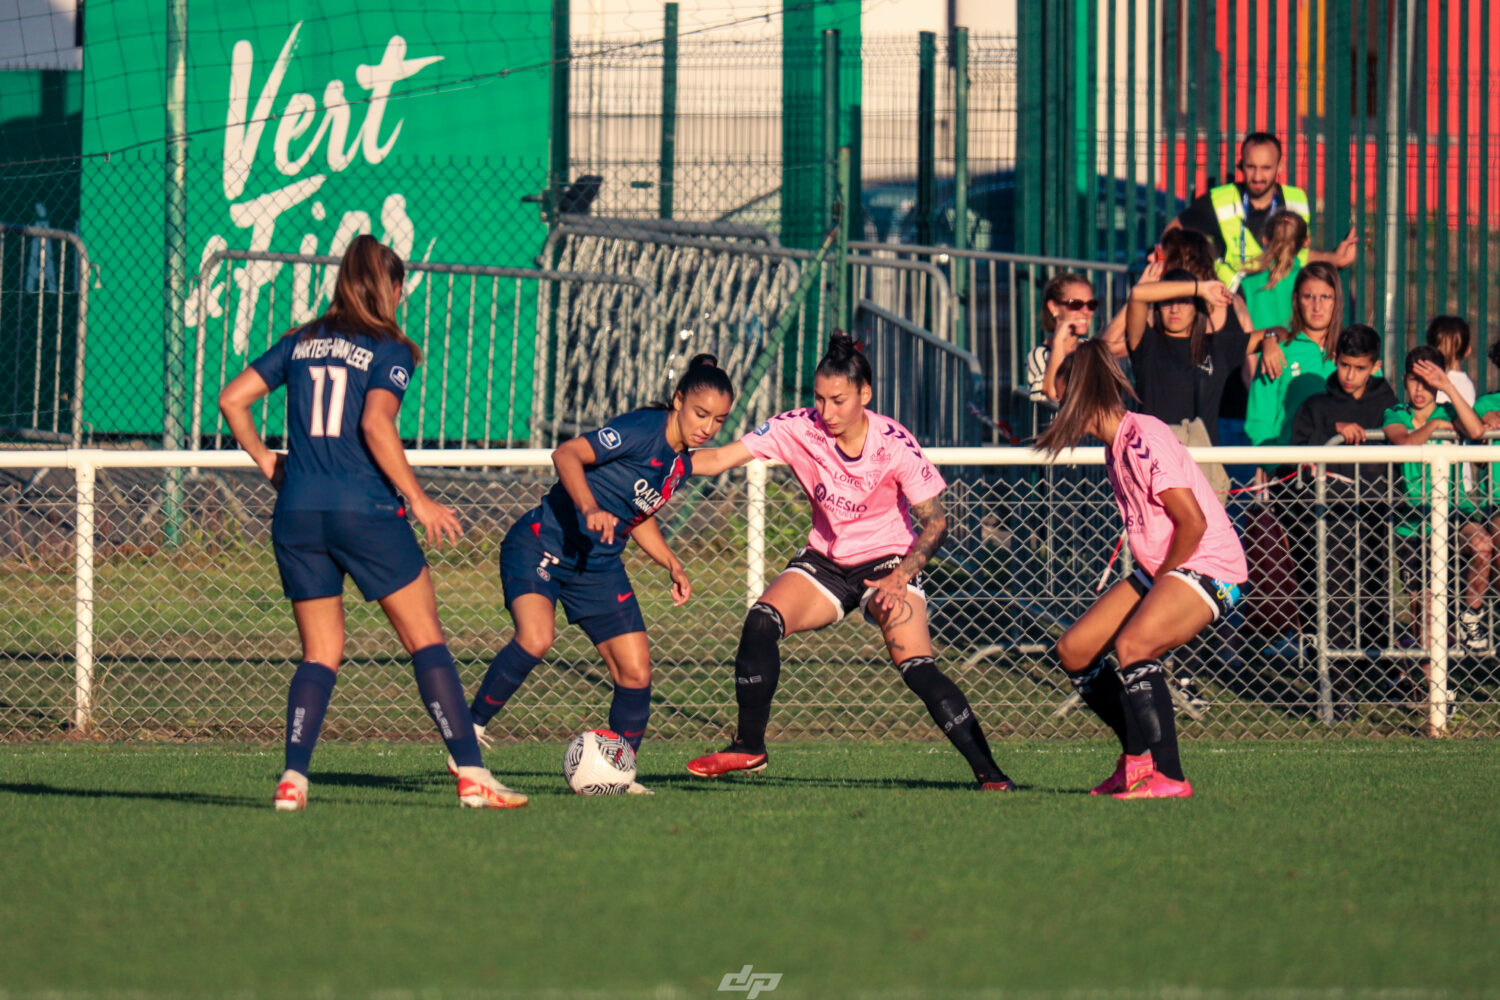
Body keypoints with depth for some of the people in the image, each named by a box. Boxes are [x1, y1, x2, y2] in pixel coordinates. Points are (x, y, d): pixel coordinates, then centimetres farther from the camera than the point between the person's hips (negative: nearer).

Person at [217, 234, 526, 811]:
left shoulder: (301, 343, 13)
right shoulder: (388, 351, -2)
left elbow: (232, 400, 10)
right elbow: (376, 424, -16)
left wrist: (265, 461, 21)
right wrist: (419, 500, -13)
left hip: (297, 511, 5)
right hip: (365, 509, -5)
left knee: (320, 654, 11)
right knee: (426, 640, 2)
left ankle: (292, 778, -5)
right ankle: (471, 775, -4)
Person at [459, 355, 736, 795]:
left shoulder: (681, 464, 7)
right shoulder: (643, 429, -18)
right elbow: (566, 454, -28)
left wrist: (673, 566, 8)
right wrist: (590, 510, -43)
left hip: (600, 567, 8)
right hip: (542, 545, -8)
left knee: (636, 673, -1)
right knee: (535, 638, -32)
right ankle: (469, 730, -15)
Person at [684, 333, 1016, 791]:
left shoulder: (894, 444, -19)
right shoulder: (799, 428, -13)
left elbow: (935, 521, -14)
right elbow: (722, 457, -16)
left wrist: (902, 577, -27)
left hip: (887, 563, -4)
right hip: (825, 561, 4)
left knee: (917, 668, -22)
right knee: (761, 620, -21)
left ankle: (989, 773, -15)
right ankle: (748, 746, -9)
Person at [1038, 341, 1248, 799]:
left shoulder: (1145, 439, -19)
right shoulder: (1114, 447, 11)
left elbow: (1193, 522, -23)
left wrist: (1163, 577, -11)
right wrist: (1151, 579, 8)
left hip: (1209, 567, -10)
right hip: (1157, 571, 10)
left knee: (1131, 644, -31)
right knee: (1073, 650, 7)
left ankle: (1169, 776, -26)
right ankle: (1137, 757, 17)